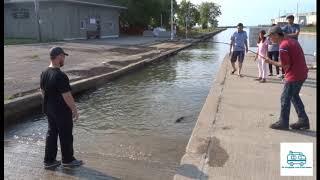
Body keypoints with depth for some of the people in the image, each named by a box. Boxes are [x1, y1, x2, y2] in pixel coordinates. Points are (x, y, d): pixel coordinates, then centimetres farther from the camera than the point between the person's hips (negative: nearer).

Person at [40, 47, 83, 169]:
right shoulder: (60, 76, -26)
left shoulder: (44, 73, 2)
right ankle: (68, 160, 25)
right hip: (62, 111, -8)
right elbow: (67, 96, -24)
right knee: (66, 135, 8)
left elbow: (42, 91, 12)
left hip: (49, 109, 8)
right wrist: (74, 110, -13)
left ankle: (49, 161, 28)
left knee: (51, 133, 18)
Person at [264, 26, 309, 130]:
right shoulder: (292, 41, 11)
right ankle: (303, 121, 25)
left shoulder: (283, 46, -18)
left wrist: (271, 62, -6)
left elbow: (286, 65, -18)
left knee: (285, 98, 3)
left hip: (294, 76, -9)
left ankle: (283, 123, 13)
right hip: (302, 74, 10)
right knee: (294, 96, 20)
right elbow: (294, 59, 14)